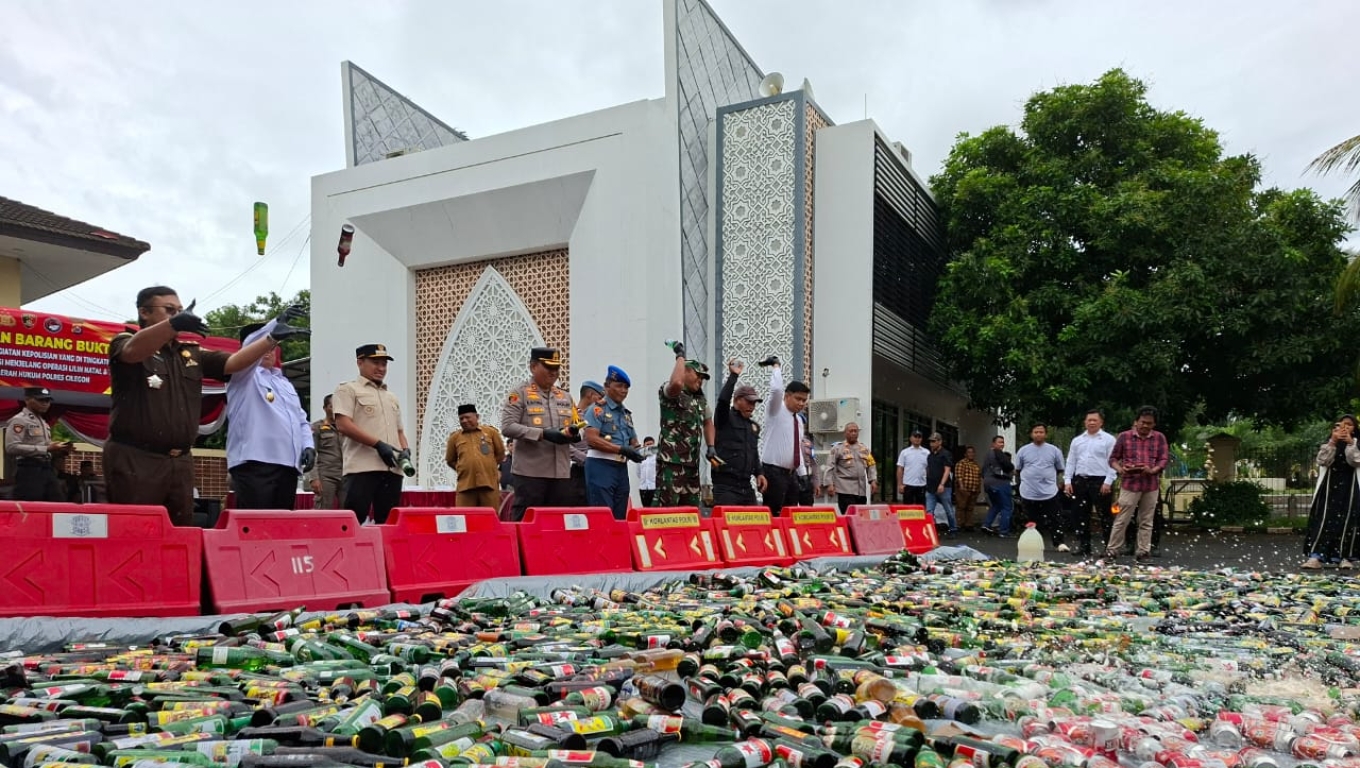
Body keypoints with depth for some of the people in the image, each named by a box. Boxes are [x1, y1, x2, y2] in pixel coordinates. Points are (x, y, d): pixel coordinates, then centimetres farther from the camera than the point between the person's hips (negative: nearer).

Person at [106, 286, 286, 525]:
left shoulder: (191, 353, 17)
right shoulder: (124, 342, -1)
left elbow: (233, 362, 6)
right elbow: (133, 351, -25)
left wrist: (272, 339, -8)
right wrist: (173, 324, -43)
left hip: (180, 462, 6)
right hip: (135, 460, -6)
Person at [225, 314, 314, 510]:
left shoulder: (285, 383, 27)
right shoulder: (244, 376, 8)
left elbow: (301, 420, 26)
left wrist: (308, 445, 6)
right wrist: (278, 322, -29)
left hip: (287, 465, 7)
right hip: (254, 463, -6)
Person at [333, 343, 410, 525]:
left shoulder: (392, 397, 25)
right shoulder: (348, 390, 5)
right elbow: (343, 425, -8)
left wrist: (405, 450, 5)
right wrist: (378, 444, -15)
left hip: (392, 469, 6)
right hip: (362, 468, -6)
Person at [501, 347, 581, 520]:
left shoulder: (565, 396, 17)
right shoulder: (519, 394, 0)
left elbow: (577, 425, 21)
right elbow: (508, 427, -11)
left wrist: (574, 434, -4)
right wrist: (543, 434, -18)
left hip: (561, 473, 6)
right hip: (529, 473, -5)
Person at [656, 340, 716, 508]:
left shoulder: (700, 398, 18)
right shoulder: (669, 391, -6)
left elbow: (707, 423, 30)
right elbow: (676, 383, -30)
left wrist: (710, 447, 14)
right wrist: (680, 356, -16)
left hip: (692, 463, 8)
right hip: (671, 461, -8)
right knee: (667, 507, -12)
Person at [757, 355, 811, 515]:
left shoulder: (799, 419, 16)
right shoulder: (775, 410, -5)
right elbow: (776, 389, -26)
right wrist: (776, 367, -13)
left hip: (791, 473, 8)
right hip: (774, 472, -8)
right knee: (773, 515, -9)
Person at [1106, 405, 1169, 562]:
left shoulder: (1160, 438, 6)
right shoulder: (1124, 436, 1)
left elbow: (1164, 459, 1)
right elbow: (1113, 458, 5)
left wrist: (1153, 470, -18)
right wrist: (1120, 469, -16)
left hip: (1151, 485, 2)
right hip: (1130, 483, -2)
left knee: (1146, 521, 8)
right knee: (1121, 520, -1)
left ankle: (1143, 551, 15)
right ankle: (1111, 550, 6)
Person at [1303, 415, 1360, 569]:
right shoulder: (1328, 442, 9)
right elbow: (1323, 461, -8)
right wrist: (1333, 442, -17)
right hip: (1329, 486, 0)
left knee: (1346, 521, -1)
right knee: (1323, 519, -9)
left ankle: (1344, 557, 5)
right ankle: (1316, 556, -17)